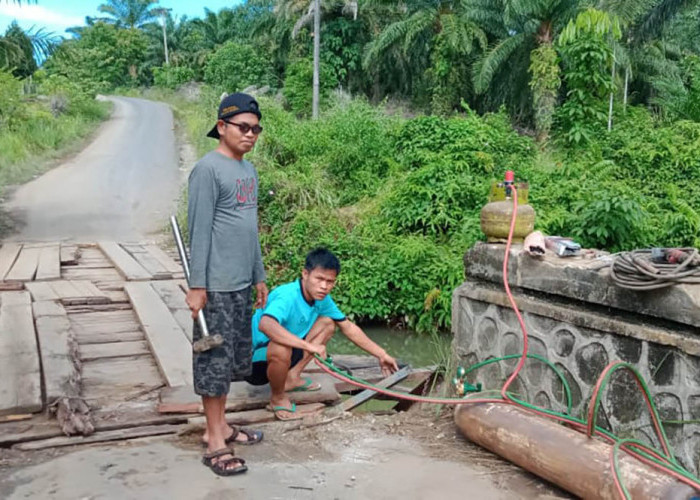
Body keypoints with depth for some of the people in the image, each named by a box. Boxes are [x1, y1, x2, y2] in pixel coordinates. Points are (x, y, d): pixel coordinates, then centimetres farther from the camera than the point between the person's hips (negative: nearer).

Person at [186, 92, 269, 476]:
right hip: (216, 285, -8)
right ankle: (215, 442, 8)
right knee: (214, 359, 0)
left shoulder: (249, 170, 14)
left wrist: (259, 277, 19)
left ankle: (219, 426, 28)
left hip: (241, 284, 8)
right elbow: (199, 230, -14)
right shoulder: (208, 169, -11)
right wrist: (197, 285, -16)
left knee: (234, 358, 15)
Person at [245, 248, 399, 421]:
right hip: (255, 360, -7)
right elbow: (265, 324, -49)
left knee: (328, 322, 2)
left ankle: (291, 377, 2)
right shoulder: (287, 296, -29)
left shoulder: (321, 298, -4)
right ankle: (278, 398, -9)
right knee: (281, 348, -40)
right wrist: (309, 346, -50)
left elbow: (348, 327, 8)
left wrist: (381, 354, 9)